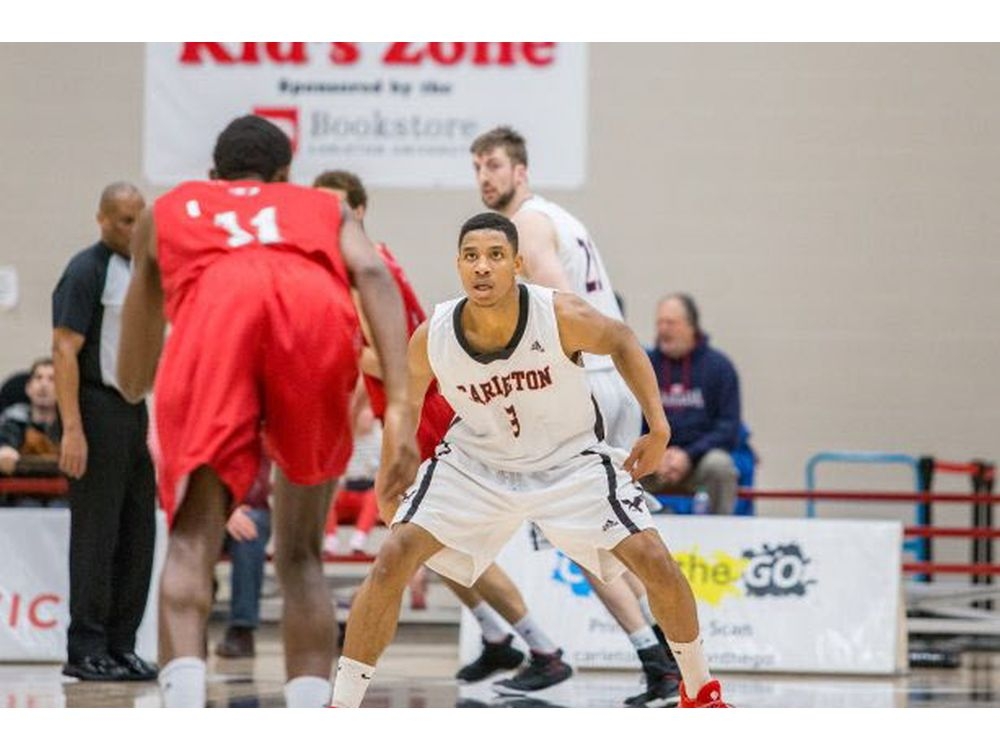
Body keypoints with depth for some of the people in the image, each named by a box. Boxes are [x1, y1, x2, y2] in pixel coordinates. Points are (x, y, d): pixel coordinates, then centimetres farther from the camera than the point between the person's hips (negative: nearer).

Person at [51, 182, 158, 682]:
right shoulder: (86, 271, -9)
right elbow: (65, 350, -15)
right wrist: (72, 429, -22)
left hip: (134, 411, 8)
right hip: (98, 410, -8)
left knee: (137, 533, 8)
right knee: (96, 534, -6)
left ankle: (120, 645, 15)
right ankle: (85, 650, -2)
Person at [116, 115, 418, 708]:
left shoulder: (168, 211, 41)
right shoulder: (325, 209, 39)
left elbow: (132, 381, 45)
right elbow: (374, 277, 15)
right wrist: (399, 406, 5)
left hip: (215, 310, -1)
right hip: (317, 310, 1)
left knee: (193, 542, -5)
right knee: (301, 555, 16)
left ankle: (184, 705, -29)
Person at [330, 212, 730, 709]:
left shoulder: (561, 317, -26)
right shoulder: (431, 337, -22)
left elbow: (621, 341, -5)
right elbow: (407, 401, 2)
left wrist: (658, 427, -10)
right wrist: (392, 468, 5)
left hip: (570, 460, -1)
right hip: (475, 463, 1)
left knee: (654, 561, -12)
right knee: (393, 559, -17)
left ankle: (699, 688, 15)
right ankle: (340, 711, -8)